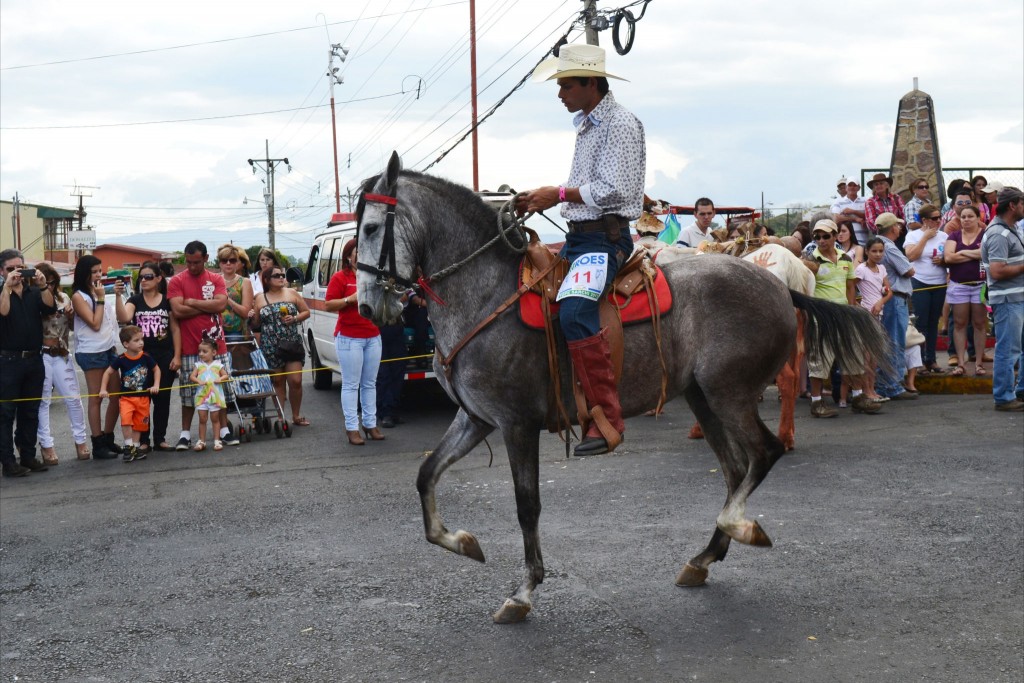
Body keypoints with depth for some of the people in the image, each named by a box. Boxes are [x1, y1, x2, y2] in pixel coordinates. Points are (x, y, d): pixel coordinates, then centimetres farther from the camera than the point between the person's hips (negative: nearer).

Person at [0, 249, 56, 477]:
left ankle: (28, 456, 18)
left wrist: (42, 286, -20)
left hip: (33, 359, 4)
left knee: (30, 411, 10)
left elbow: (50, 308, -6)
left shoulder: (34, 292, 10)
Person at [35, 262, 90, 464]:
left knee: (74, 398, 6)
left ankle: (81, 440, 18)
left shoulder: (64, 298, 10)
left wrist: (70, 315, -4)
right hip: (40, 355, -4)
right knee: (42, 401, 1)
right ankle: (46, 445, 7)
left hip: (62, 355, 4)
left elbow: (74, 326, 18)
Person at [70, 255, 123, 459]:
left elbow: (114, 319, 16)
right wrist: (100, 299, -11)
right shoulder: (79, 296, -8)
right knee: (96, 398, -2)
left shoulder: (99, 291, 13)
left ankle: (108, 439, 18)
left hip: (109, 349, 7)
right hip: (91, 353, -7)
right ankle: (98, 446, 2)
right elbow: (95, 324, -14)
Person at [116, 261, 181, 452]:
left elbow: (175, 329, 5)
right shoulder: (135, 300, 3)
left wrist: (177, 356, -1)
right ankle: (143, 440, 9)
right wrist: (118, 296, -28)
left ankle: (160, 438, 16)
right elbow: (124, 318, -16)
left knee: (162, 399, 6)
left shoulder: (167, 301, 4)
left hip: (164, 357, 1)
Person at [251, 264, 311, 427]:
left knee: (295, 381, -5)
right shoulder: (260, 298, 7)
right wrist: (251, 318, -10)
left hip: (292, 344, 0)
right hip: (271, 347, 0)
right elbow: (256, 324, 12)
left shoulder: (291, 293, 6)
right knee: (278, 382, 4)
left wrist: (295, 318, -8)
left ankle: (296, 416, 9)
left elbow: (306, 311, 10)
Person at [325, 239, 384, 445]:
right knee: (351, 384, -4)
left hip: (373, 337, 5)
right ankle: (352, 428, -2)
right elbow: (328, 305, -8)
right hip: (349, 338, -5)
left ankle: (370, 424, 15)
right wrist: (350, 299, -19)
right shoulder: (340, 278, -3)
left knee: (370, 383, 9)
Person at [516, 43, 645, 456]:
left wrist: (558, 195, -12)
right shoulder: (586, 125, 20)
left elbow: (611, 190, -19)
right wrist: (541, 200, 11)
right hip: (576, 237, 11)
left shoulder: (620, 124, -10)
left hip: (605, 239, -11)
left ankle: (607, 419, -29)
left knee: (574, 310, -31)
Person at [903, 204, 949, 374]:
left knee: (934, 323, 8)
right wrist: (925, 237, -13)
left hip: (939, 284, 3)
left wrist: (943, 261, -11)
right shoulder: (913, 235, -1)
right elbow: (911, 256, -15)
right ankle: (920, 360, 2)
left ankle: (931, 359, 14)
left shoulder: (943, 236, 7)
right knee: (920, 323, -4)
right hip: (919, 284, -3)